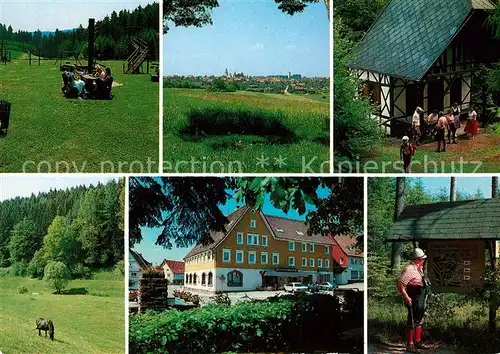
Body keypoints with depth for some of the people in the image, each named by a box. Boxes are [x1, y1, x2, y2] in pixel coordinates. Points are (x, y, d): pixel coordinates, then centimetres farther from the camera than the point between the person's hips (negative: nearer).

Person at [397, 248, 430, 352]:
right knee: (412, 322, -3)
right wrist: (406, 298, -26)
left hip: (421, 299, 10)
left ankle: (418, 342, 30)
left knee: (419, 320, 18)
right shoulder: (409, 269, -20)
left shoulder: (419, 268, 11)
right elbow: (400, 284, -25)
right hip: (414, 300, -10)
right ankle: (410, 345, 4)